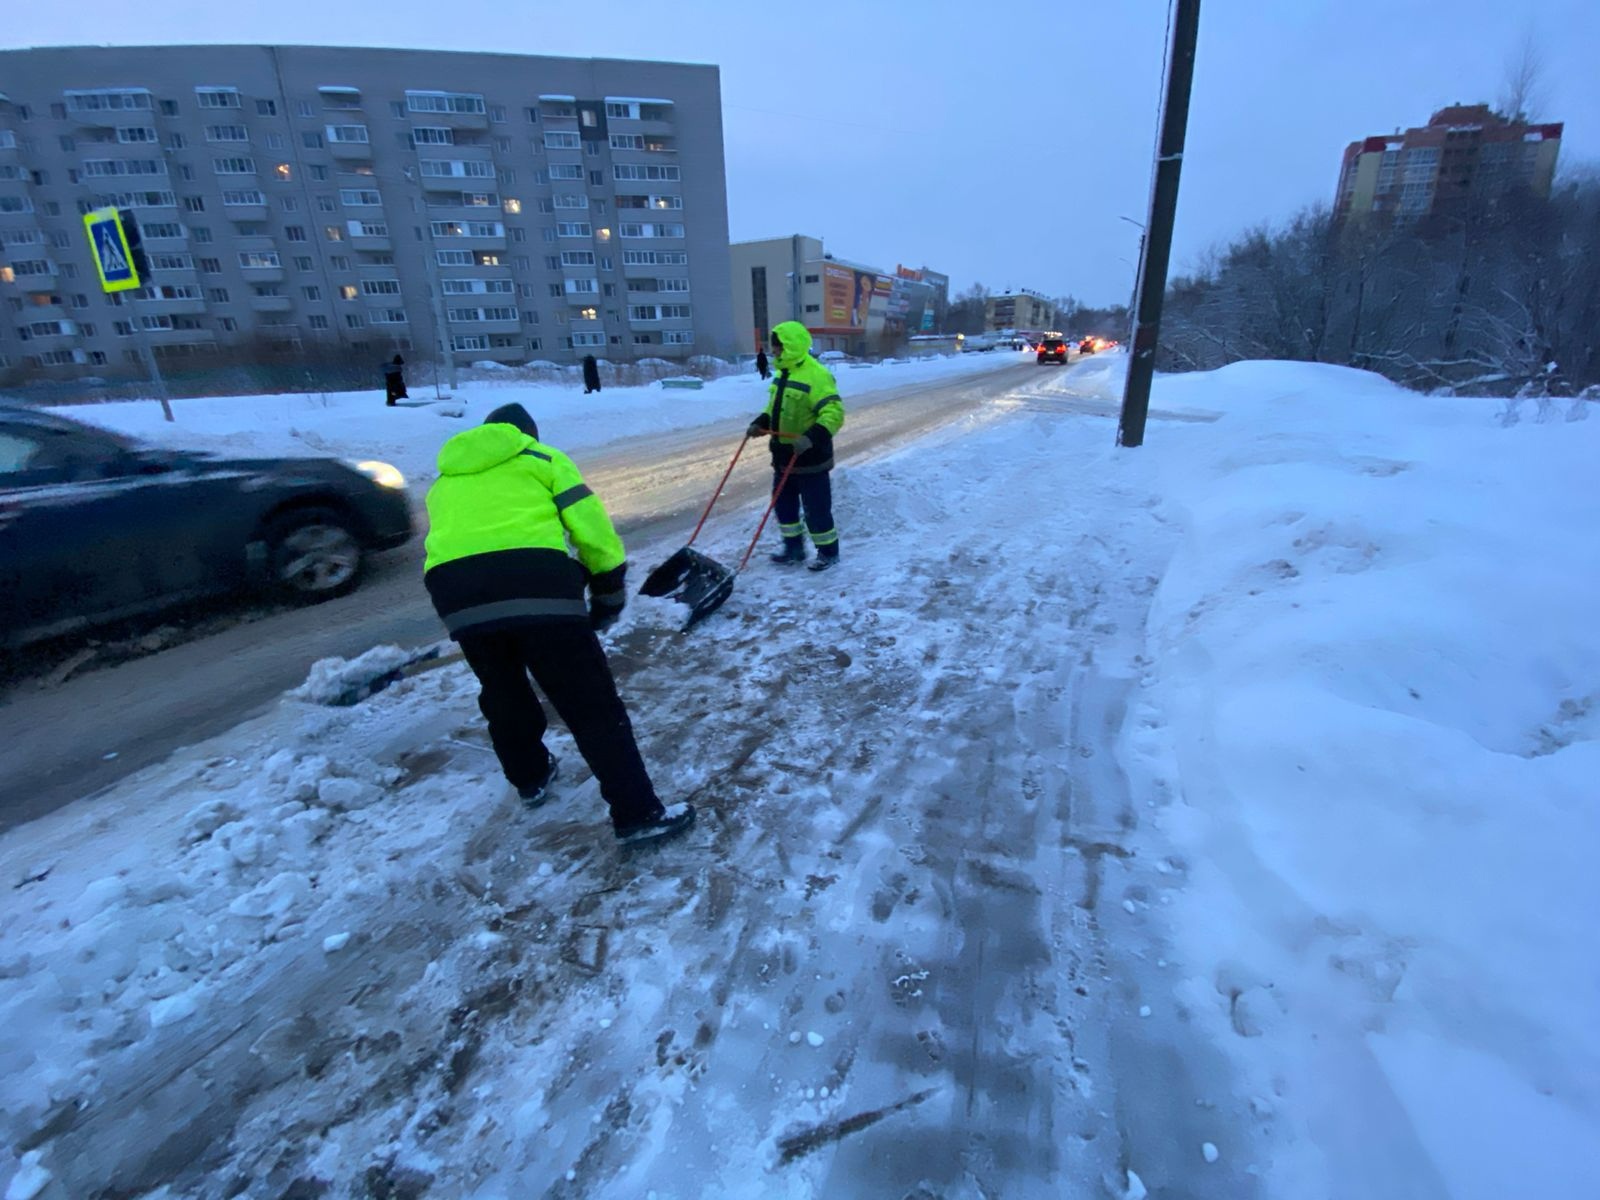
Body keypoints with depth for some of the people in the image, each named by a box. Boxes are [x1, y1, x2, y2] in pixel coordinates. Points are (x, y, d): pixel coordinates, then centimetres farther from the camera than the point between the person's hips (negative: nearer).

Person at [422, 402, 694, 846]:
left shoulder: (446, 480, 33)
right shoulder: (542, 459, 20)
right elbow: (590, 526, 8)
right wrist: (609, 590, 16)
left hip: (456, 594, 5)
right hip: (535, 583, -4)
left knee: (502, 694, 28)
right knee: (592, 703, 1)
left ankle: (531, 778, 45)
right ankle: (638, 814, 3)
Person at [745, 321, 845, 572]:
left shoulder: (816, 375, -19)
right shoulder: (783, 372, 10)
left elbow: (834, 413, -25)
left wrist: (812, 438, -36)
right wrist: (760, 424, 5)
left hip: (809, 457, -9)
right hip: (784, 454, 9)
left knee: (816, 508, 1)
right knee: (783, 504, 16)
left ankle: (829, 552, 17)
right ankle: (793, 547, 31)